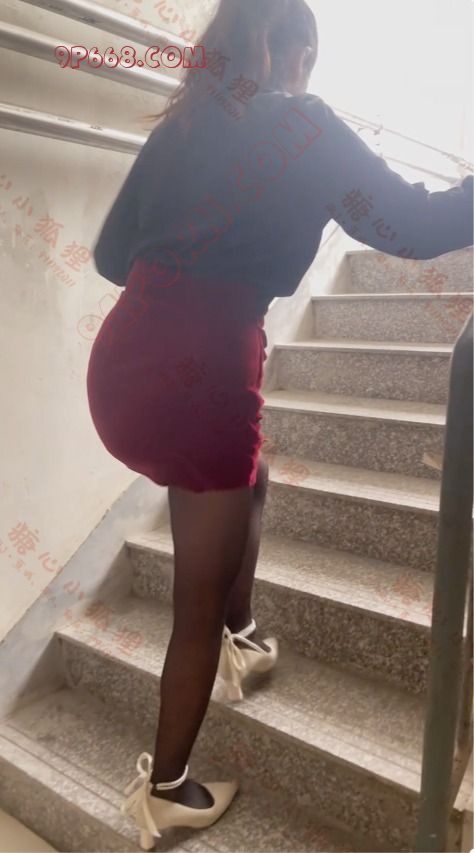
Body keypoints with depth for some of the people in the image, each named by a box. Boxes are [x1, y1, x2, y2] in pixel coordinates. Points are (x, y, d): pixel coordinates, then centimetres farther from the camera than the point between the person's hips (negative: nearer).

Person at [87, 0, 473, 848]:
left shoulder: (180, 125, 18)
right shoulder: (301, 122, 2)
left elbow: (112, 252, 19)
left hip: (121, 358, 7)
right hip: (198, 371, -7)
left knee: (248, 477, 33)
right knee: (197, 603, 10)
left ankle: (241, 637, 42)